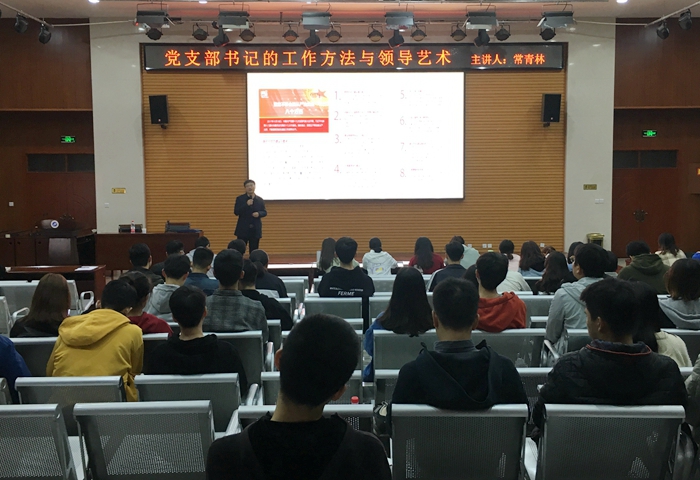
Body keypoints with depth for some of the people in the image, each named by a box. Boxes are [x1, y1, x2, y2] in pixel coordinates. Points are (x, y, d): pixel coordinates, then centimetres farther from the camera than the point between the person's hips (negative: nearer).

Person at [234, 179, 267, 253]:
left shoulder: (260, 200, 6)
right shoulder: (240, 199, 1)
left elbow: (265, 212, 11)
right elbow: (236, 212, -7)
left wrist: (259, 213, -12)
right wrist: (246, 205, -18)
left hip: (255, 230, 2)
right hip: (243, 230, -2)